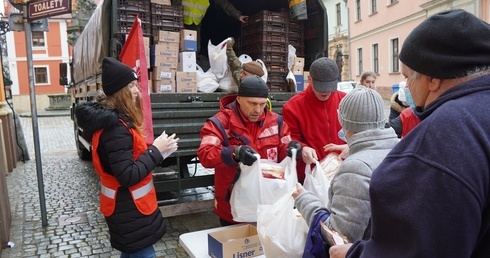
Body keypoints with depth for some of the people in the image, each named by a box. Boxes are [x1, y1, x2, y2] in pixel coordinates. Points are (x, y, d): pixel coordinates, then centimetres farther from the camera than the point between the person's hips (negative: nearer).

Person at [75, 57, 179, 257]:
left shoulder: (109, 118, 5)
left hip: (125, 204, 10)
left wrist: (157, 150, -2)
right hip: (129, 209, -10)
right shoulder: (115, 127, -26)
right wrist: (156, 150, -20)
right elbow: (128, 176, -28)